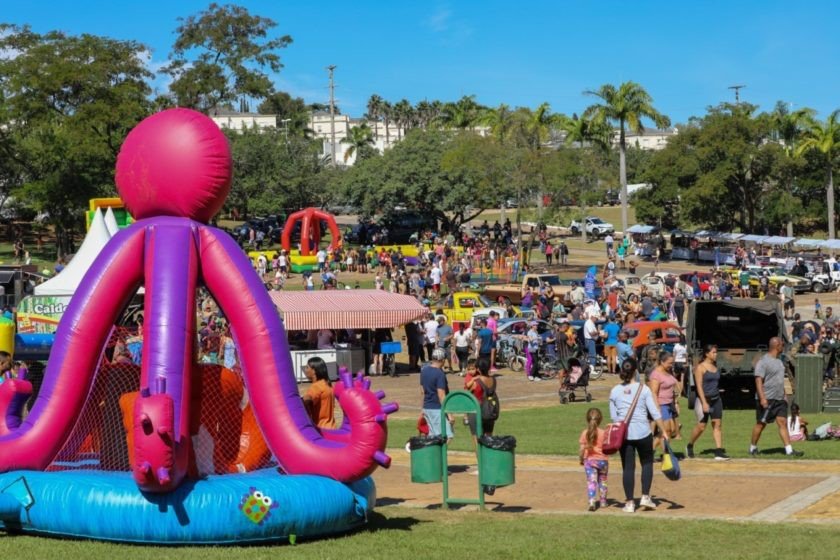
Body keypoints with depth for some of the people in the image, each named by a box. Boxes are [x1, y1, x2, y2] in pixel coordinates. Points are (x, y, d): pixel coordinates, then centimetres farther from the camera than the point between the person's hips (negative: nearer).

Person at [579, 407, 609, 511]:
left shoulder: (585, 433, -5)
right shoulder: (603, 433, -8)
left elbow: (582, 449, -3)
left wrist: (581, 459, 11)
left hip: (589, 460, -1)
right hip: (602, 460, 1)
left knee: (591, 482, -6)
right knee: (602, 481, 19)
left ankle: (592, 503, -24)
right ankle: (603, 502, 31)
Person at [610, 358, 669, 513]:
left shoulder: (615, 391, 0)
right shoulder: (643, 389, -6)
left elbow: (613, 416, 4)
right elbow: (655, 413, -6)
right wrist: (663, 431, 0)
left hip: (623, 434, 2)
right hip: (643, 433, -2)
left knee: (628, 468, 7)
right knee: (647, 463, 17)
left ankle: (629, 502, 8)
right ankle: (645, 497, 10)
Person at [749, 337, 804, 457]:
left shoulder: (779, 361, 16)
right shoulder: (763, 362, -12)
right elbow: (759, 380, -18)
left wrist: (784, 395, 21)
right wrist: (762, 398, -25)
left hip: (779, 399, 8)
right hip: (766, 400, -8)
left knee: (782, 422, 0)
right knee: (761, 424, 1)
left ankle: (789, 450, -5)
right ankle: (753, 448, 16)